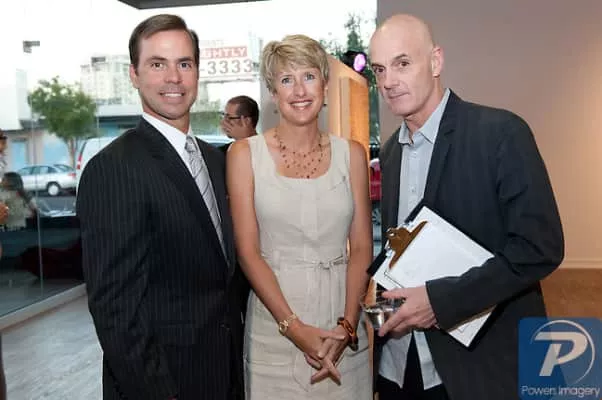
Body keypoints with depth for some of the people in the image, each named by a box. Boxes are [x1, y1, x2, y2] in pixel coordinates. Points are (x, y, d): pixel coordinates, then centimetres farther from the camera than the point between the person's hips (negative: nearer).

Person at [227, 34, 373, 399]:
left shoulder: (351, 154, 3)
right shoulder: (245, 154, -2)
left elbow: (362, 248, 1)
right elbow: (248, 251, -6)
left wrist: (346, 326, -10)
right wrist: (294, 327, -14)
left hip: (343, 326, 2)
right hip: (274, 329, -1)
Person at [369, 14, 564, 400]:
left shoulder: (501, 132, -12)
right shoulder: (390, 152, 8)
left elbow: (541, 246, -18)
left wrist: (441, 300, -21)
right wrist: (384, 297, -3)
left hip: (484, 366, -5)